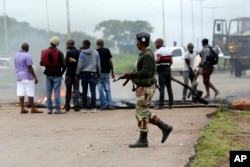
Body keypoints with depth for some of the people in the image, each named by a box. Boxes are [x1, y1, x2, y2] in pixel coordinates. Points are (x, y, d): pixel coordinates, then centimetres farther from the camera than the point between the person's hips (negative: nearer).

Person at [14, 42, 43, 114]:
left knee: (21, 93, 4)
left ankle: (22, 109, 4)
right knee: (30, 94, -3)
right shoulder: (27, 56, -14)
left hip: (19, 76, 7)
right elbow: (30, 68, -17)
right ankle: (33, 109, 0)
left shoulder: (16, 55, 10)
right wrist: (35, 77, -12)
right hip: (27, 77, -7)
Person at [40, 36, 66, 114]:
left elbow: (41, 63, 4)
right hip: (57, 75, -4)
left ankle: (49, 109, 9)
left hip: (48, 74, 4)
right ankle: (57, 109, -5)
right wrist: (61, 73, 4)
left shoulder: (44, 52, 2)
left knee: (49, 92, 9)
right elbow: (63, 65, -11)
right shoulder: (59, 53, -10)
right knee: (57, 92, -3)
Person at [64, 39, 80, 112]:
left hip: (69, 73, -4)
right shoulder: (79, 52, 6)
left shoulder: (69, 52, -11)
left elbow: (67, 63, -13)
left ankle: (67, 106, 9)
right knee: (76, 90, 3)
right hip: (77, 73, 4)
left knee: (68, 90, 6)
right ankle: (76, 106, -6)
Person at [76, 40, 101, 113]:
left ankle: (84, 108, 3)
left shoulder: (82, 53, -5)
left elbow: (80, 65, -6)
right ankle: (93, 108, -5)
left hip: (84, 74, -2)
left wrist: (77, 74, 2)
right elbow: (98, 64, 9)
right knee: (93, 91, -1)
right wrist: (98, 74, 16)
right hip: (92, 74, 2)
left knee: (84, 92, 3)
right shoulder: (95, 53, 5)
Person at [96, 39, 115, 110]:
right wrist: (112, 72, 1)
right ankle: (110, 105, 1)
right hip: (106, 72, 0)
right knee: (107, 89, 6)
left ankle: (103, 105, 0)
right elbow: (110, 61, -5)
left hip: (98, 73, 0)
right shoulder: (107, 51, -3)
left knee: (100, 89, 2)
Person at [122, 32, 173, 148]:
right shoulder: (145, 54, 15)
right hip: (143, 86, 10)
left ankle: (143, 140, 4)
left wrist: (131, 75, -21)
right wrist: (132, 75, 12)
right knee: (144, 113, 15)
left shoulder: (147, 55, -18)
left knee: (141, 113, -3)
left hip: (145, 88, -10)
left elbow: (146, 72, -27)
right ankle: (165, 128, 16)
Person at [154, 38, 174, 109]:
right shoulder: (168, 51, 14)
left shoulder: (159, 51, -10)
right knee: (169, 86, 9)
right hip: (168, 69, 7)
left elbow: (157, 60, -25)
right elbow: (171, 61, 13)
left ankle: (161, 104, -9)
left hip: (162, 70, -7)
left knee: (161, 87, -7)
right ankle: (171, 104, 9)